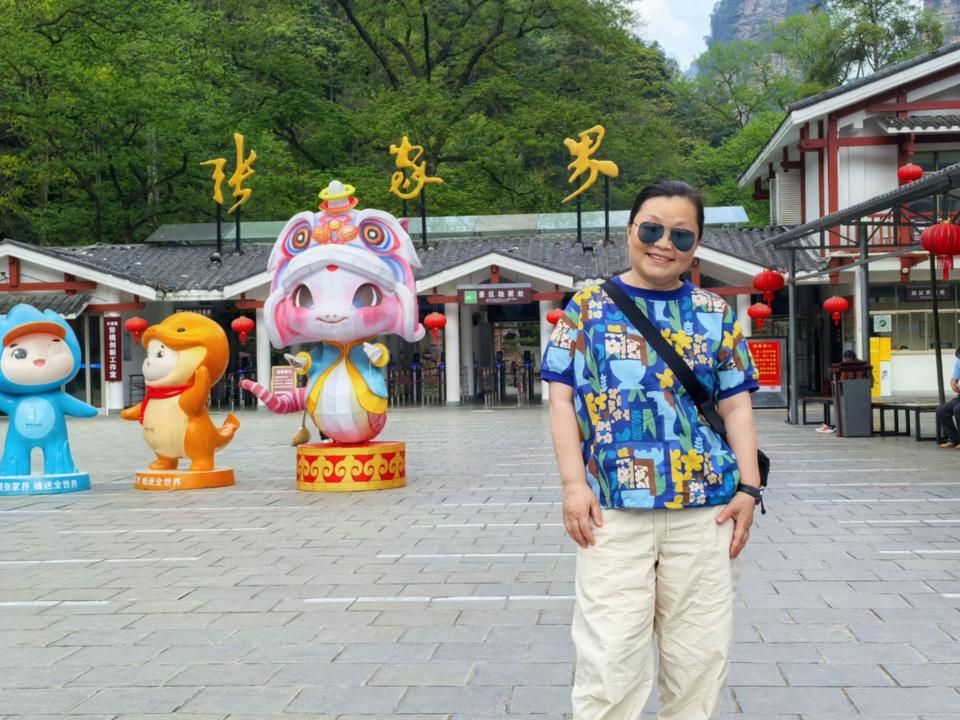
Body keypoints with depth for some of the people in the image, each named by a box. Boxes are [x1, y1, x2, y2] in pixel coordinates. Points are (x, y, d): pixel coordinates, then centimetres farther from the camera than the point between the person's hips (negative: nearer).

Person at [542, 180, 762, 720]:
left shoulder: (715, 312, 11)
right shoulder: (589, 306, 6)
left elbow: (736, 404, 10)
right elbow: (563, 397, 2)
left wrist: (748, 487, 0)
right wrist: (574, 484, -7)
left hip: (706, 508, 2)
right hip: (614, 507, -2)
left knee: (701, 655, 8)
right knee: (611, 660, -4)